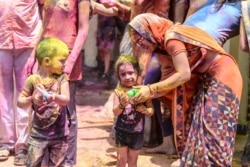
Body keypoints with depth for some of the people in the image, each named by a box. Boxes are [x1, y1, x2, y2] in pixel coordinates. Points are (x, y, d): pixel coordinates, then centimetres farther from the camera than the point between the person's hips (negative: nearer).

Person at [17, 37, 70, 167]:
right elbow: (20, 102, -5)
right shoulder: (33, 80, -9)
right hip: (38, 133, -1)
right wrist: (31, 100, -25)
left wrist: (55, 97, -38)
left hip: (59, 133, 2)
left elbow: (66, 99, -18)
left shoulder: (62, 78, -5)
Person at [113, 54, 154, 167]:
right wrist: (122, 104, -30)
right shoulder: (119, 91, -9)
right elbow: (115, 112, -12)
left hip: (137, 132, 0)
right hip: (121, 131, 0)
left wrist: (145, 110, -25)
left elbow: (151, 110, -3)